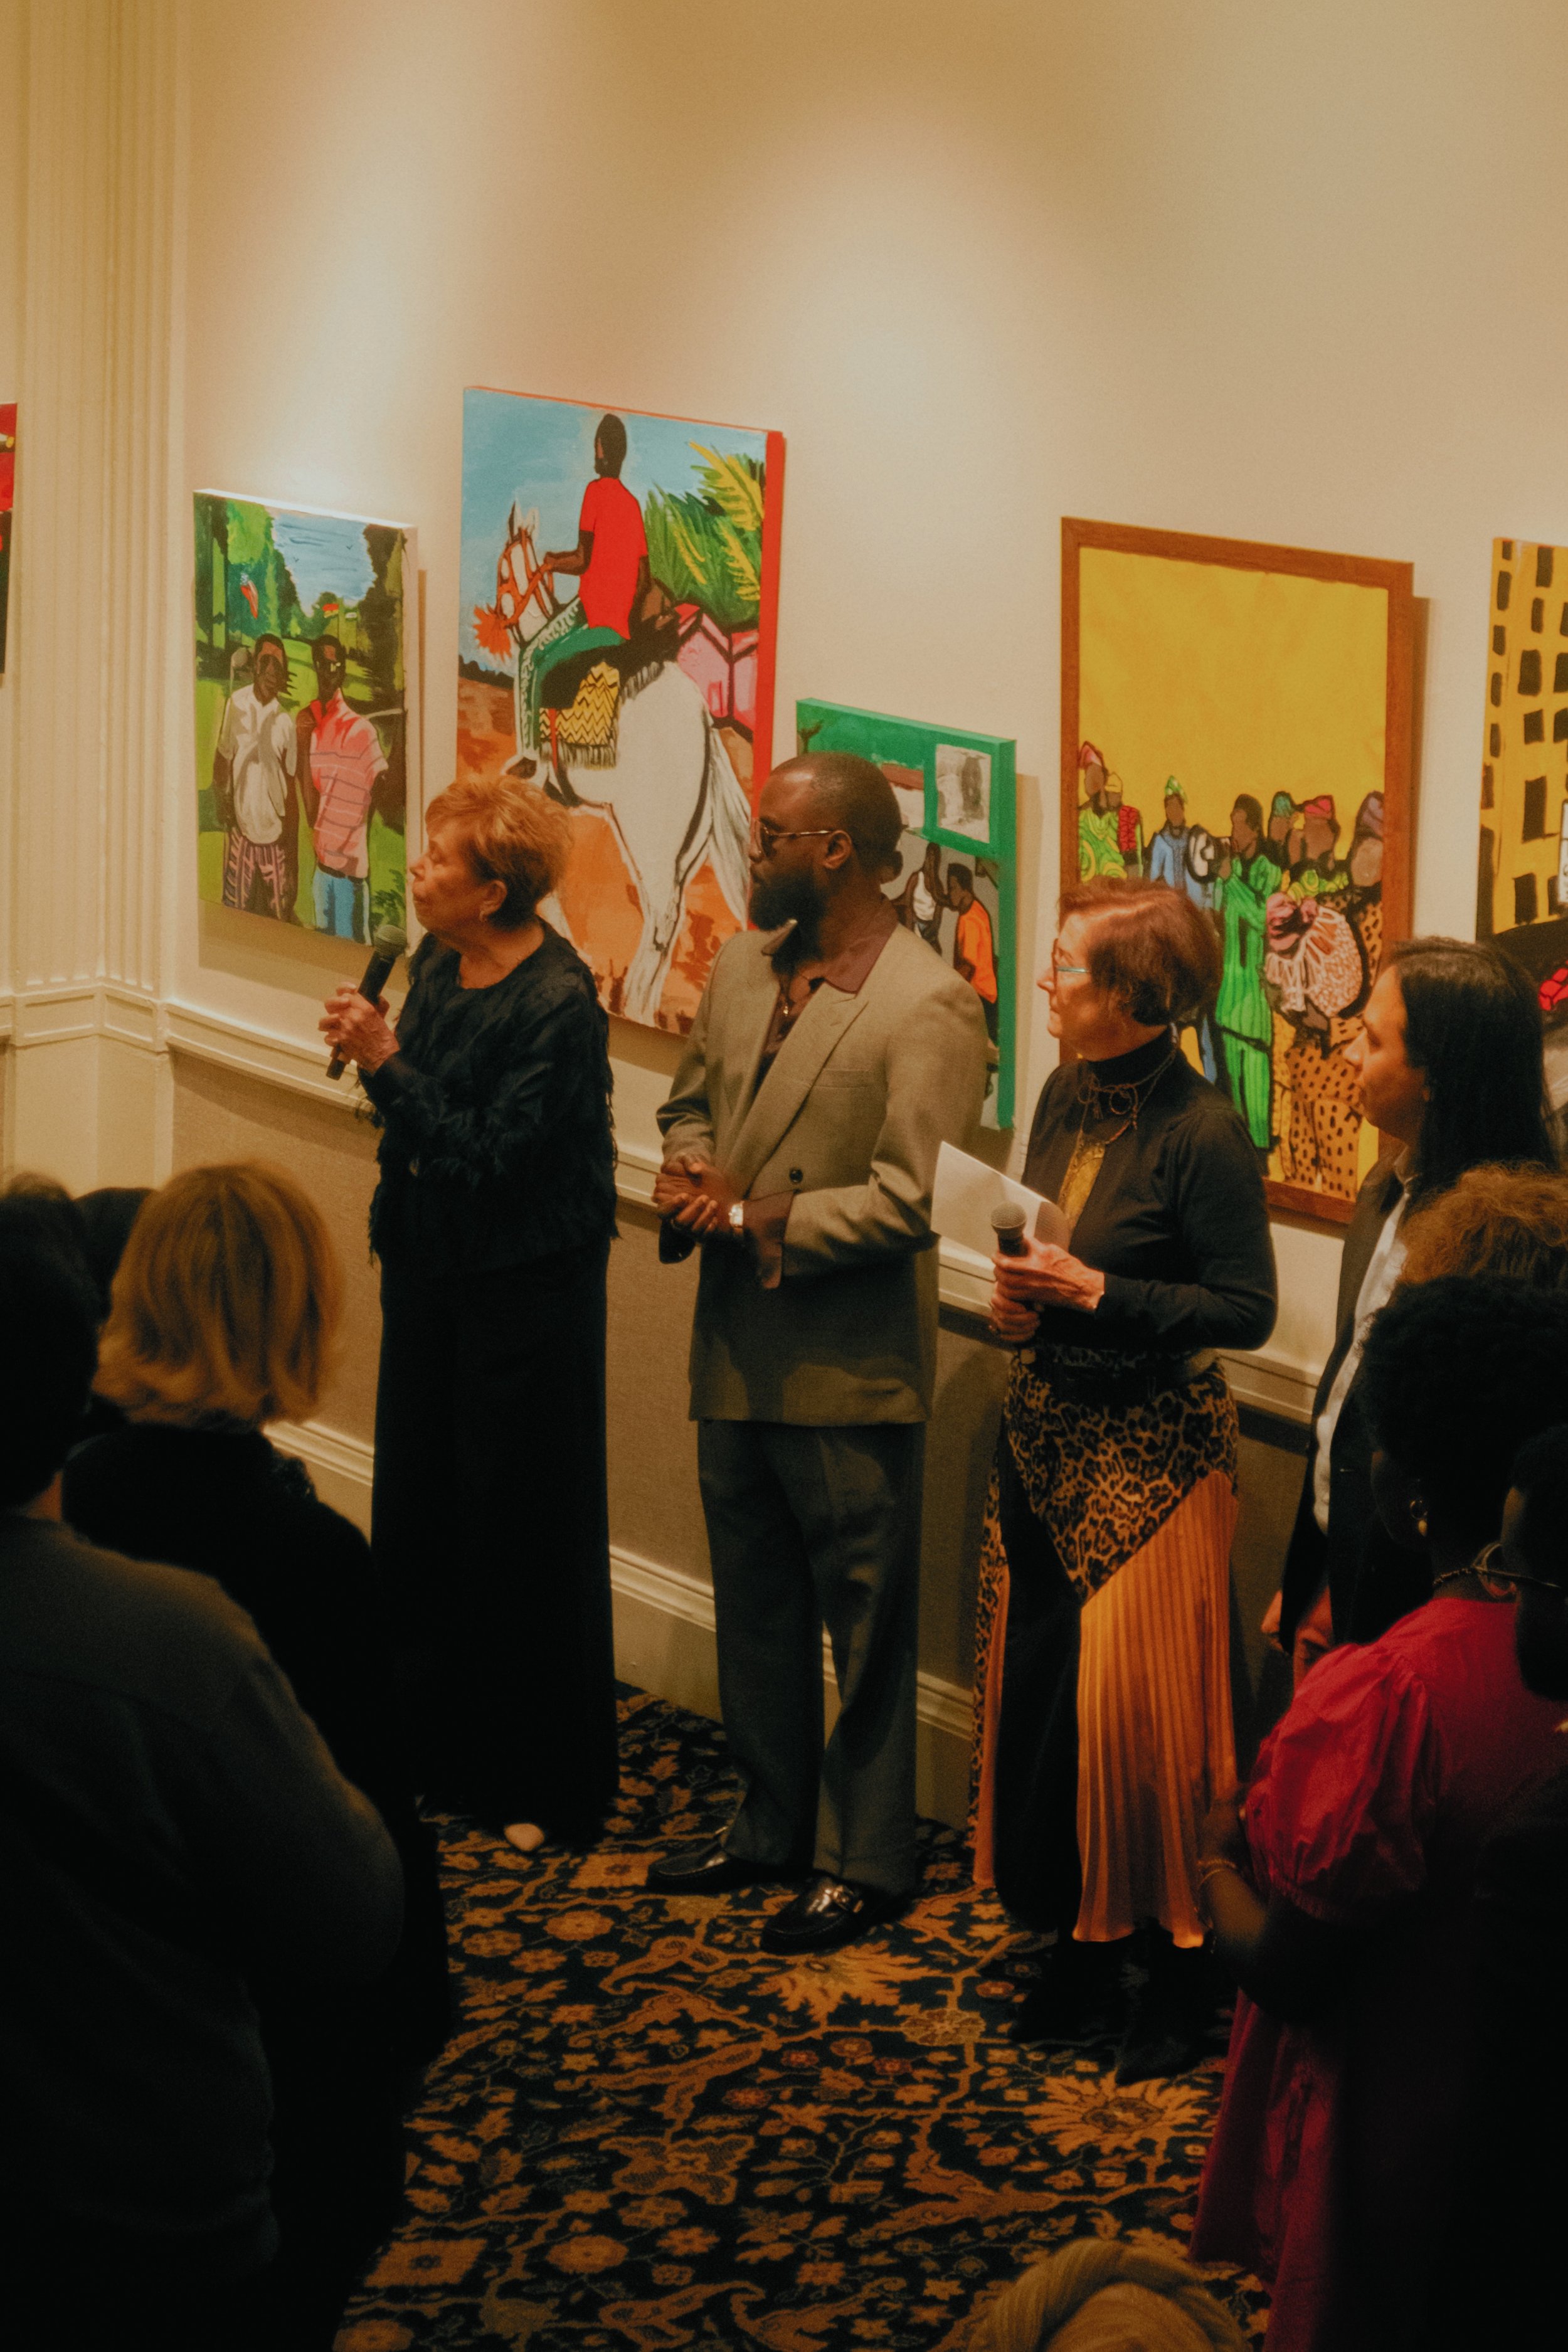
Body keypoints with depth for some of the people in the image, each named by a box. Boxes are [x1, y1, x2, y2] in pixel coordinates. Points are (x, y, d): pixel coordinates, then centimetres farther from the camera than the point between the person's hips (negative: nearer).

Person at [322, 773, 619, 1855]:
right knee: (420, 1509, 14)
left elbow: (488, 1154, -24)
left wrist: (386, 1061, -24)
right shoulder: (438, 965, 4)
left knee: (524, 1530, 0)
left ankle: (546, 1790, 11)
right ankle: (435, 1748, 27)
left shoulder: (558, 1001, -20)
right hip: (433, 1263, 8)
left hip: (526, 1285, -8)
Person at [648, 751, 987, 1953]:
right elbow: (693, 1096, 20)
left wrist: (754, 1219, -18)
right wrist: (691, 1169, -2)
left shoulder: (930, 1006, -18)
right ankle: (771, 1826, 33)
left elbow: (908, 1199, -22)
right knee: (754, 1610, 19)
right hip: (736, 1353, 8)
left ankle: (867, 1861, 16)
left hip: (850, 1369, -8)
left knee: (865, 1626, 4)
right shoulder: (743, 967, 7)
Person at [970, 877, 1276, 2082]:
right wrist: (1017, 1296, -3)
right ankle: (1081, 1937, 26)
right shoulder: (1068, 1095, 4)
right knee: (1033, 1697, 10)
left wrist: (1097, 1294, -20)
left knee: (1134, 1710, -3)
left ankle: (1182, 1967, 11)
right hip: (1047, 1436, 7)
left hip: (1152, 1454, -7)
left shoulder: (1202, 1133, -17)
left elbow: (1247, 1309, -15)